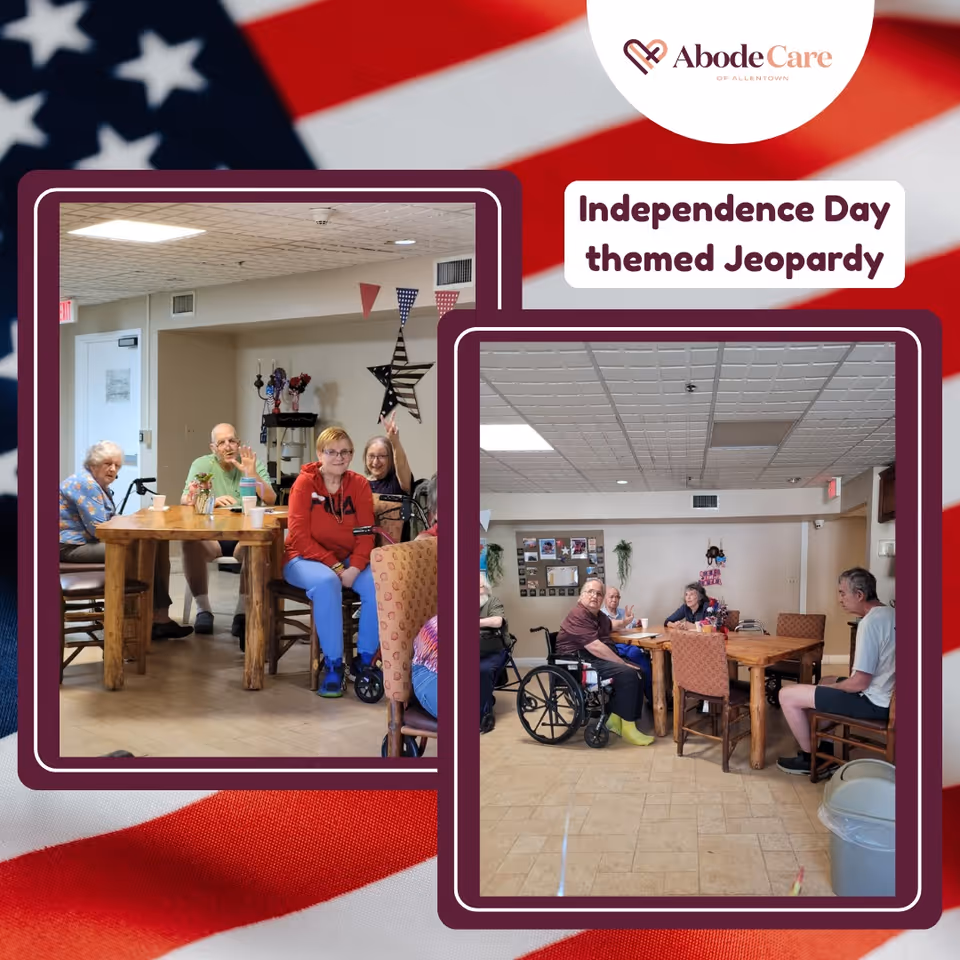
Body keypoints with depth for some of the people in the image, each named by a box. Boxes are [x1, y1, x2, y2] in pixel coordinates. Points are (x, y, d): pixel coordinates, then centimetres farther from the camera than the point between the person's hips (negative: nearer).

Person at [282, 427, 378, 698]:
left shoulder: (359, 485, 1)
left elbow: (366, 534, -4)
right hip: (305, 558, -3)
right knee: (326, 582, -36)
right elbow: (299, 536, -13)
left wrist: (354, 569, -22)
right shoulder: (304, 483, -8)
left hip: (347, 560, 3)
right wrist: (334, 566, -22)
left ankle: (365, 659, -10)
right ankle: (333, 664, -23)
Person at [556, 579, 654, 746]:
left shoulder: (599, 616, 15)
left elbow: (611, 626, 41)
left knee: (637, 672, -4)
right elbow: (595, 647, -25)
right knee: (627, 674, -24)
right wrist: (623, 663, -21)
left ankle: (616, 719, -1)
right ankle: (627, 727, -18)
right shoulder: (578, 616, -17)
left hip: (599, 659, 10)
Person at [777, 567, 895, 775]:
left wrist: (831, 687, -4)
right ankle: (825, 748, 29)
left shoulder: (870, 622, -23)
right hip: (886, 695, 10)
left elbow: (860, 682, -24)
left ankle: (809, 758, 10)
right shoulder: (890, 614, 6)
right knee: (825, 682, 33)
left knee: (788, 695, -7)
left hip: (872, 702, -10)